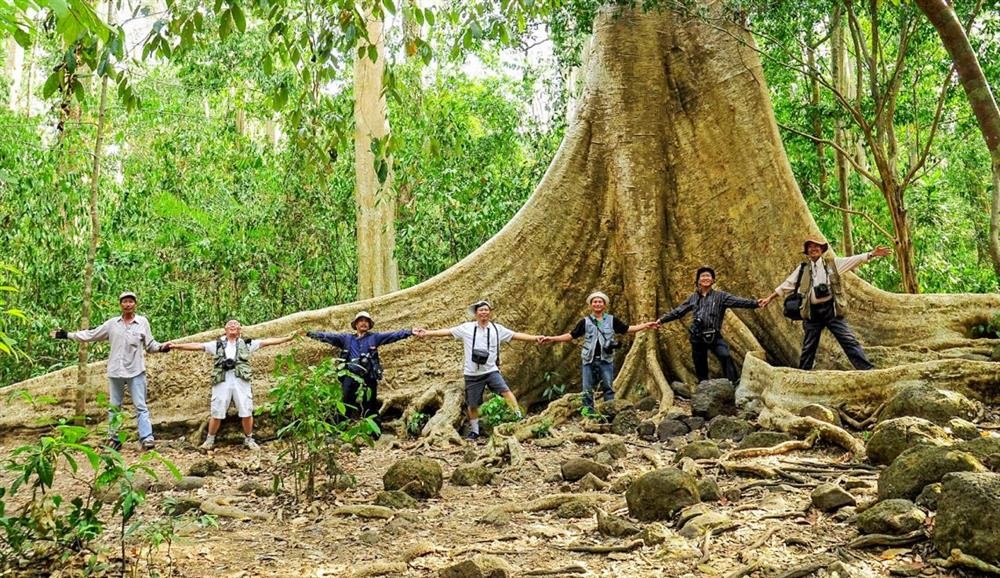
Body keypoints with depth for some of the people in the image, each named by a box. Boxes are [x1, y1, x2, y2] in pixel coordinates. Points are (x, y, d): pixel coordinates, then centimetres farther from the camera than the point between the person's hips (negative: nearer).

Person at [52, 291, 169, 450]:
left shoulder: (143, 322, 2)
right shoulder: (112, 323, 7)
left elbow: (150, 344, 3)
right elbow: (91, 335, 13)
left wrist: (161, 347, -17)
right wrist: (67, 335, 12)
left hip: (136, 371, -3)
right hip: (115, 371, 3)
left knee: (141, 406, -8)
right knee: (114, 407, 11)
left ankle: (147, 438, -12)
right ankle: (114, 439, 19)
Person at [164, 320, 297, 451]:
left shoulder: (246, 344, 16)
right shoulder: (217, 344, 17)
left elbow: (266, 342, 8)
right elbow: (197, 346, 10)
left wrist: (287, 338, -2)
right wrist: (176, 345, 0)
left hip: (241, 381, 0)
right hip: (222, 381, 0)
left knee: (246, 412, -1)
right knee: (217, 413, 4)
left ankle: (248, 440, 16)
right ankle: (209, 440, 20)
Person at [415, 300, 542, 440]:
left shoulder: (497, 329, 2)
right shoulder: (467, 328, -1)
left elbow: (516, 335, 0)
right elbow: (447, 331, -2)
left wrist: (535, 338, -8)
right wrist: (427, 333, -8)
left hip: (491, 371, 0)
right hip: (472, 374, 0)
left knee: (505, 390, -23)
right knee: (472, 404, 10)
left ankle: (519, 417, -19)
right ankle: (474, 431, 28)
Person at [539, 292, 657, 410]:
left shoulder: (612, 320, 7)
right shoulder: (585, 322, 5)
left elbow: (628, 329, 8)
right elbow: (571, 335, 5)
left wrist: (646, 325, 0)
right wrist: (552, 339, -4)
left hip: (606, 359, 0)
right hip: (589, 359, 0)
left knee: (608, 387, 2)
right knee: (587, 389, 3)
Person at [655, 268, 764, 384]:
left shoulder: (720, 296, 4)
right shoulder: (693, 298, 13)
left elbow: (737, 301, -9)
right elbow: (678, 311, 19)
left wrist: (755, 303, -24)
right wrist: (661, 320, 19)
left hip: (714, 336, -3)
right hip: (697, 337, 3)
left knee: (725, 356, -26)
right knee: (700, 365, 7)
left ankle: (735, 384, -27)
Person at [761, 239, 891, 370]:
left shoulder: (832, 262, 6)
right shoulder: (803, 267, 10)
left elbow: (854, 260, -4)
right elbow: (787, 284, 14)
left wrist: (872, 253, -17)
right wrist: (770, 297, 13)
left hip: (831, 308, -2)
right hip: (812, 311, 2)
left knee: (849, 340, -7)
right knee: (808, 346, 10)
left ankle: (867, 369, -6)